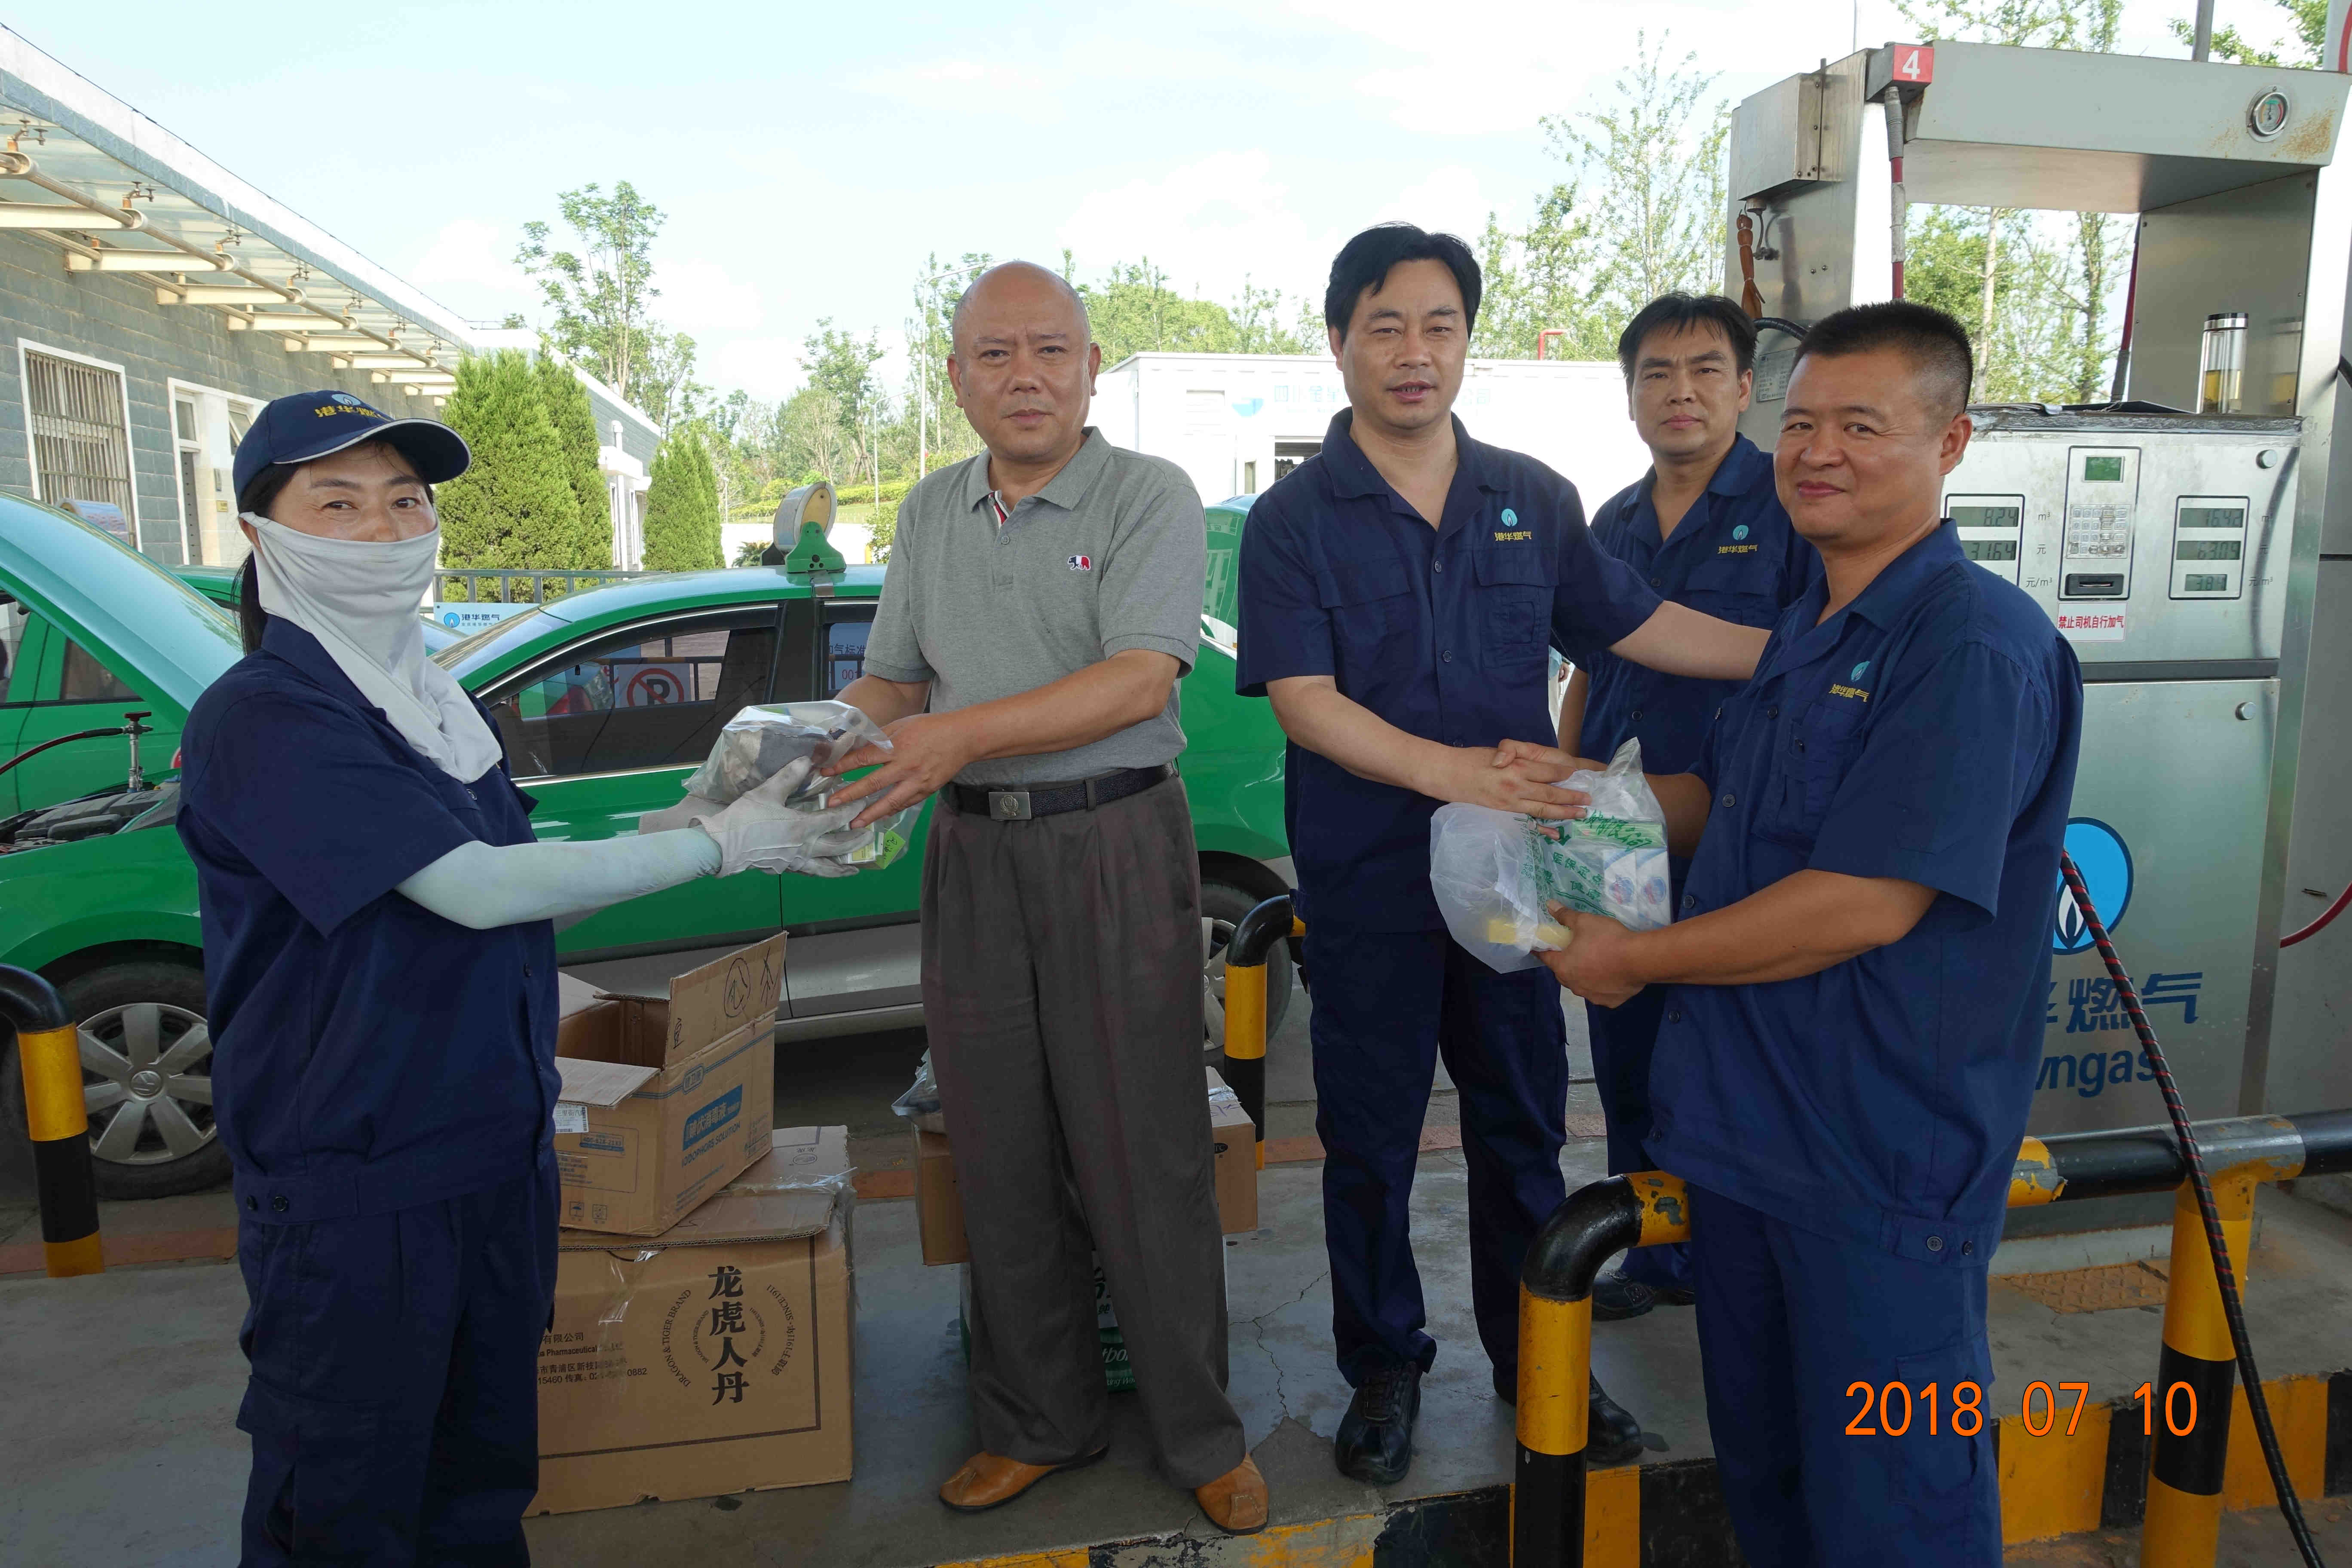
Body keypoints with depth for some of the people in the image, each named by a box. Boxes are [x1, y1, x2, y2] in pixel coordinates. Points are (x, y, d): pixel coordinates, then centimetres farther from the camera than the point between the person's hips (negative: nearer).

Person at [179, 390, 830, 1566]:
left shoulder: (441, 703, 10)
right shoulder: (260, 718, -17)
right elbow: (475, 892, -23)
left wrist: (702, 815, 2)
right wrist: (717, 845, -18)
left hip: (501, 1147, 8)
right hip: (353, 1182, -7)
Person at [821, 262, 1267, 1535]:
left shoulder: (1149, 498, -4)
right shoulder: (930, 514, 13)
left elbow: (1141, 677, -18)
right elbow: (890, 677, 16)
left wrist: (965, 733, -28)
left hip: (1115, 843, -5)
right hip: (972, 851, 5)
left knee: (1145, 1152, 0)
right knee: (1001, 1155, 11)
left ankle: (1200, 1433, 19)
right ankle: (1038, 1423, 28)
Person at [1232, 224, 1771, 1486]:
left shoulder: (1533, 498, 6)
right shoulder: (1296, 517, -6)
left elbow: (1635, 626, 13)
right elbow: (1304, 702, -15)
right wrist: (1450, 771, -28)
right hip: (1367, 880, -3)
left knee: (1523, 1126, 15)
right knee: (1369, 1138, 11)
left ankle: (1536, 1358, 35)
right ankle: (1384, 1366, 32)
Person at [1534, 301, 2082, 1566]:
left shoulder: (1979, 646, -19)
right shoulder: (1804, 630, 11)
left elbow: (1865, 904, -25)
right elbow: (1721, 799, 23)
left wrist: (1634, 960, -15)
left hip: (1881, 1164, -8)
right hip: (1743, 1128, 8)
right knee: (1759, 1464, 24)